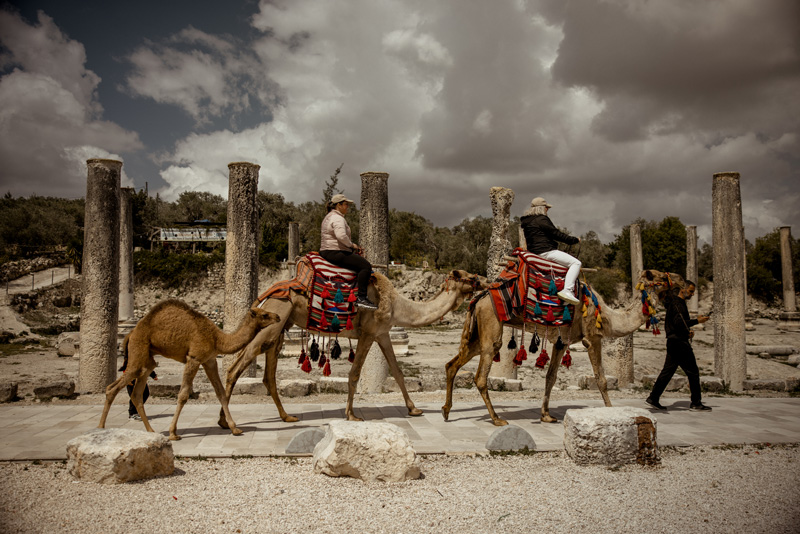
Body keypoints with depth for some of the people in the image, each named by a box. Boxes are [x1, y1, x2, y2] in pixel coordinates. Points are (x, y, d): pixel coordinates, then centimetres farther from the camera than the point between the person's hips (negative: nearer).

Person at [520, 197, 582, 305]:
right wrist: (575, 240, 2)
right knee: (576, 263, -14)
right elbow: (556, 234, -9)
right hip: (545, 251, -11)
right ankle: (567, 290, -28)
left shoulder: (527, 221, 19)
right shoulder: (541, 219, -10)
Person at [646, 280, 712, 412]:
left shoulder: (678, 302, 20)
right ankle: (695, 403, 3)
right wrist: (697, 321, -18)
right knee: (693, 372, -3)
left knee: (667, 371, 10)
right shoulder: (677, 304, -13)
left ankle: (653, 398, 11)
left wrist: (688, 330, 12)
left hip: (673, 342, 10)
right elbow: (679, 323, -24)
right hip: (679, 343, -10)